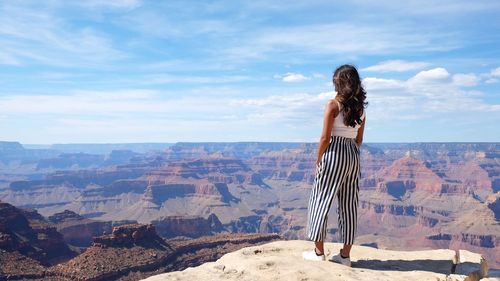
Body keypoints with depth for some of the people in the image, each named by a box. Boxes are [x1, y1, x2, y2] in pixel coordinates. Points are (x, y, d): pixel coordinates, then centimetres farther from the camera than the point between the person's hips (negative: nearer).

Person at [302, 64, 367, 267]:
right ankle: (345, 255, 15)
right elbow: (359, 139, 12)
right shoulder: (360, 107, 8)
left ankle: (318, 251, 11)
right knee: (349, 204, 9)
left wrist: (318, 160, -4)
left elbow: (325, 137, -12)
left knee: (321, 200, 6)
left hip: (334, 153, -6)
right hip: (353, 155, 6)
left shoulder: (333, 104, -10)